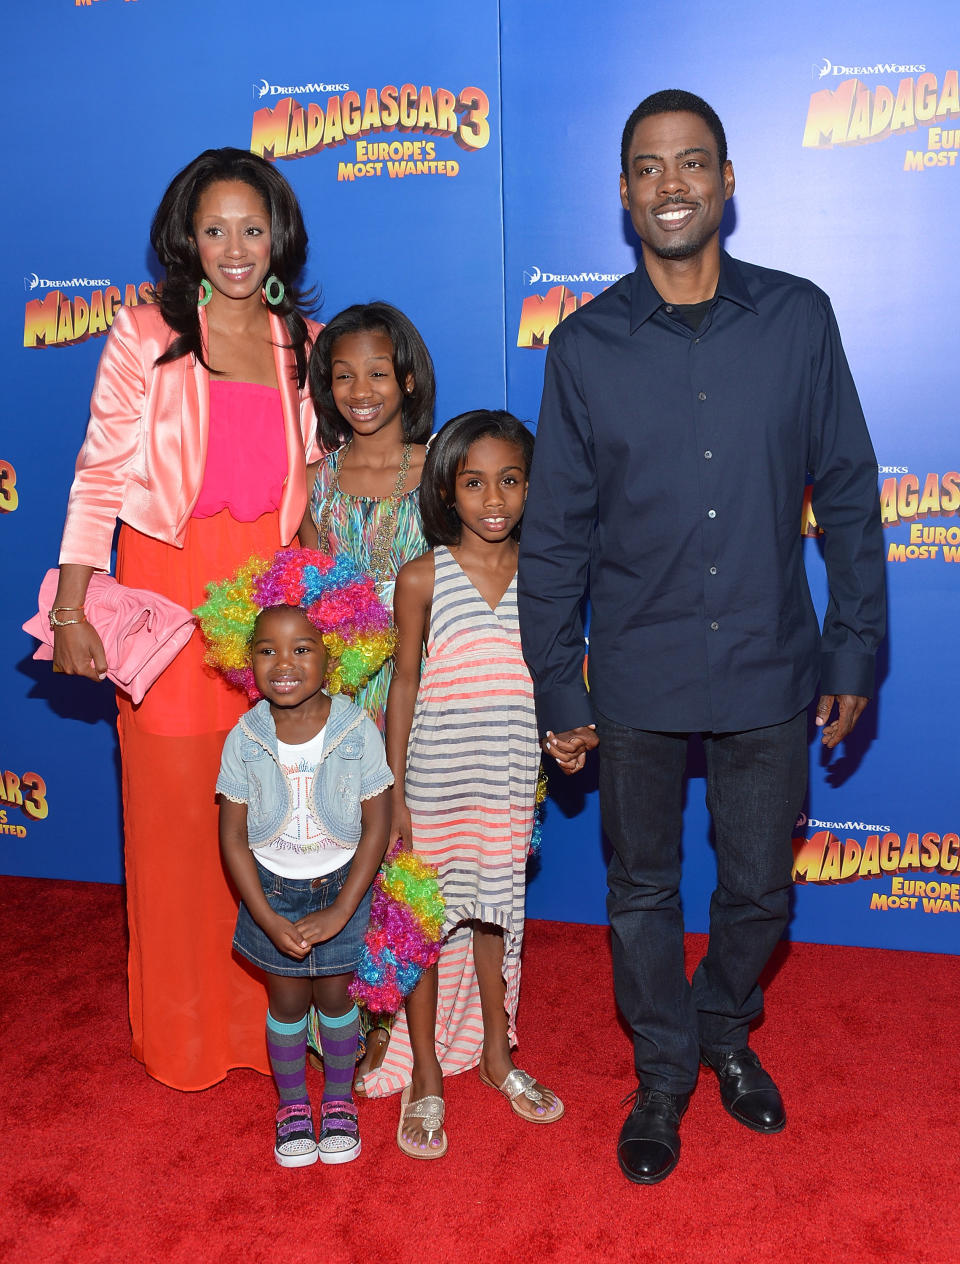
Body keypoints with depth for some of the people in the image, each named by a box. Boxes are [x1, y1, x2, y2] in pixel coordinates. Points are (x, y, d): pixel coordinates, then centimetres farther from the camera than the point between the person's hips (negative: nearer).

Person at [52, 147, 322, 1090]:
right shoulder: (145, 338, -1)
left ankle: (271, 1006, 26)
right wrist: (70, 610, -9)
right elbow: (99, 479, -3)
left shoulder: (306, 347, 10)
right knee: (175, 809, 5)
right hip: (168, 595, -2)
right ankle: (184, 1027, 24)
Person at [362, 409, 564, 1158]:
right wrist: (394, 792, -4)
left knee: (495, 914, 16)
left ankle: (496, 1052, 37)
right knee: (425, 921, 8)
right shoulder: (423, 577, -7)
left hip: (509, 784, 2)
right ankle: (425, 1075, 25)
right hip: (434, 781, -2)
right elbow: (405, 682, -3)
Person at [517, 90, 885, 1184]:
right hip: (637, 677, 0)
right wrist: (556, 691, 1)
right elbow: (555, 532, 1)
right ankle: (663, 1076, 38)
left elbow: (847, 493, 4)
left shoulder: (798, 319, -2)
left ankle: (726, 1030, 46)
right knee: (644, 891, 14)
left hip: (770, 669, 1)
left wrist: (854, 648, 2)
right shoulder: (584, 345, -3)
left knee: (760, 888, 15)